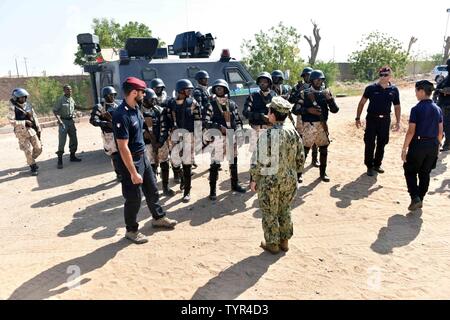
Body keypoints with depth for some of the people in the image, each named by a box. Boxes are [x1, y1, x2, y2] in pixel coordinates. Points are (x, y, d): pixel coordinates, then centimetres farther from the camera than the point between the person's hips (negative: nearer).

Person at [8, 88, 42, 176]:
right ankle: (33, 167, 12)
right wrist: (25, 122, -19)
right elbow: (12, 121, -14)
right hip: (22, 132, -5)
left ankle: (31, 161, 33)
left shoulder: (28, 105, 6)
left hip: (32, 130, 5)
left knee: (38, 149, 6)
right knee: (28, 151, -4)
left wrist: (38, 128, 10)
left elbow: (34, 117, 13)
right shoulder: (13, 108, -9)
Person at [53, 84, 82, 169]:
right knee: (62, 141, -9)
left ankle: (72, 156, 25)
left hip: (71, 121, 7)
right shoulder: (61, 100, -11)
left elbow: (76, 107, 26)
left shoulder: (71, 99, 8)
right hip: (63, 121, -7)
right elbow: (55, 110, -11)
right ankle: (60, 160, -5)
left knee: (74, 140, 11)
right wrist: (59, 120, -21)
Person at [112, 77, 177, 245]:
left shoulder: (136, 109, 3)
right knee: (134, 198, 5)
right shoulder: (121, 115, -25)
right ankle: (131, 230, 24)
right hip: (130, 161, -9)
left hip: (143, 157, 9)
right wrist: (133, 173, -24)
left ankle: (158, 218, 40)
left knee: (152, 190, 21)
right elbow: (123, 148, -26)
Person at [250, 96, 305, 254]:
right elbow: (300, 158, 3)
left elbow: (261, 161, -17)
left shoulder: (266, 135, -19)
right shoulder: (293, 132, -3)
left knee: (270, 214, 12)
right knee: (285, 211, 21)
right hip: (289, 180, 5)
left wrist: (254, 179, -4)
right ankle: (284, 241, 33)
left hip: (270, 181, -5)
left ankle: (272, 244, 25)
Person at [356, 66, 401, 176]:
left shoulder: (394, 90, 1)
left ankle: (377, 164, 27)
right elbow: (362, 103, 1)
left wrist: (398, 121, 4)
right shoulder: (371, 88, -5)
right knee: (370, 144, 0)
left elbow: (397, 107, 9)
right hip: (372, 119, -2)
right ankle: (369, 166, 12)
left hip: (385, 120, 2)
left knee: (381, 144, 11)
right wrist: (358, 118, -4)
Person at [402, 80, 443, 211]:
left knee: (410, 172, 9)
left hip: (418, 145, -5)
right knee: (425, 173, 15)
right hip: (433, 146, 5)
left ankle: (415, 198, -4)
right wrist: (437, 146, 19)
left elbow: (411, 132, -15)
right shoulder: (438, 109, 5)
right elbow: (440, 132, 8)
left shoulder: (416, 109, -13)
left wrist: (404, 148, -10)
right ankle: (420, 200, 22)